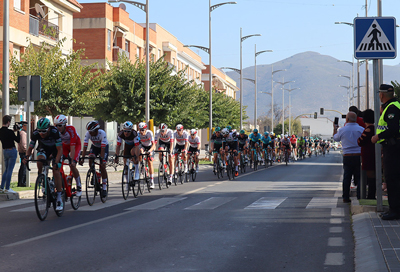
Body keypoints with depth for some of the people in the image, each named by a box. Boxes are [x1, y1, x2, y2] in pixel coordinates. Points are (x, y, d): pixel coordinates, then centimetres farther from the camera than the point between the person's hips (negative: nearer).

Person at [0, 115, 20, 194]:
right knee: (10, 170, -4)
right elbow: (18, 140, -10)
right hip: (12, 151, -8)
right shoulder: (9, 132, -18)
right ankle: (7, 188, -3)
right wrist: (17, 131, -2)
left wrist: (13, 131, 15)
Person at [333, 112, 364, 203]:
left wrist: (335, 129, 36)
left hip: (347, 157, 1)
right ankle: (360, 197, 1)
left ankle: (346, 197, 10)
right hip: (359, 156, -1)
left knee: (346, 178, 8)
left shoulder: (342, 130, -1)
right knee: (359, 177, 4)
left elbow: (335, 138, 18)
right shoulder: (361, 129, -4)